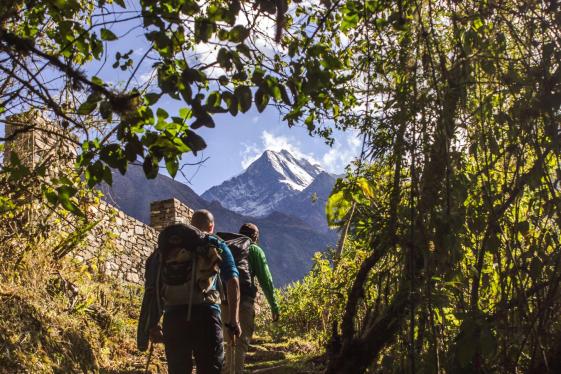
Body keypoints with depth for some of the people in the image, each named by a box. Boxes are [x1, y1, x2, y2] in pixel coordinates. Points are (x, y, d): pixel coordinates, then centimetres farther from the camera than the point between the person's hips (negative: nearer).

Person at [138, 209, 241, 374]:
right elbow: (232, 281, 0)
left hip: (173, 315, 2)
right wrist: (234, 321, -1)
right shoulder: (217, 245, 14)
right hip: (205, 313, -2)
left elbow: (152, 287, 13)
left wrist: (152, 324, 14)